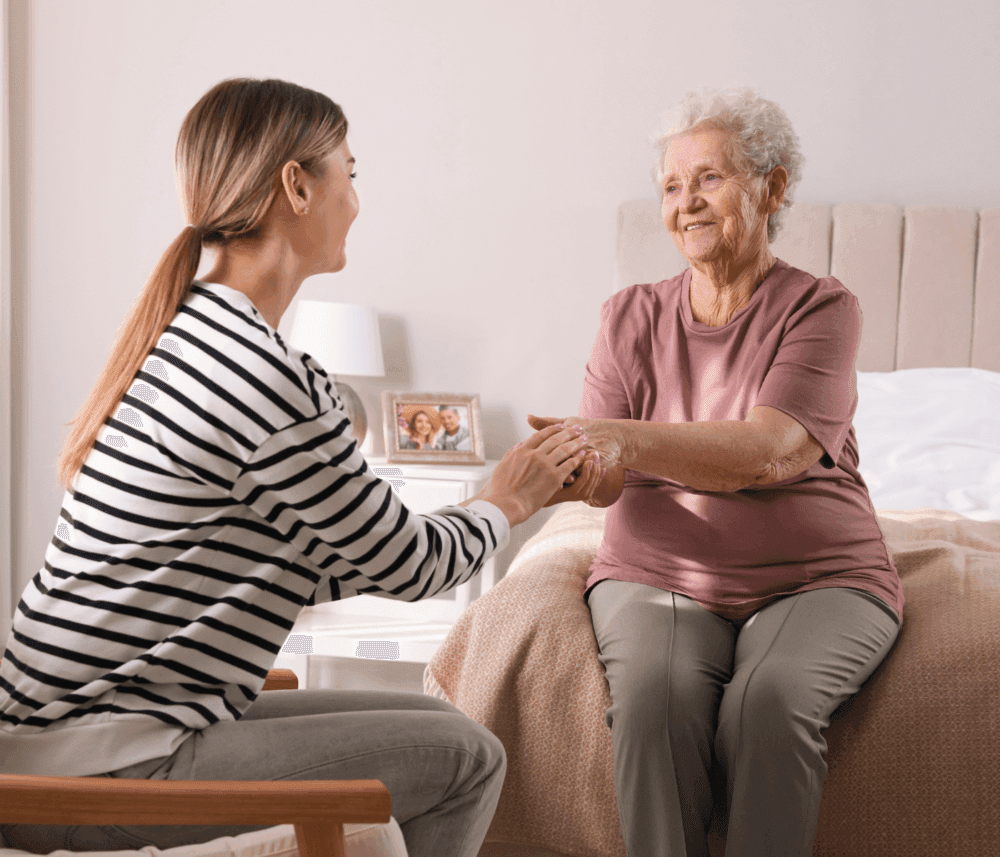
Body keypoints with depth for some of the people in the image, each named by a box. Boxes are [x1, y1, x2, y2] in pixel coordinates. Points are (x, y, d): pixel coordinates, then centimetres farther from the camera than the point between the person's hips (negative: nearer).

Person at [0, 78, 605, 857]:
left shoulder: (191, 330, 10)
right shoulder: (267, 377, -21)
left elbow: (336, 562, 14)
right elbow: (407, 566, -9)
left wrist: (516, 495, 18)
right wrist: (502, 505, 12)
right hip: (99, 768, -10)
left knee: (433, 721, 13)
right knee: (467, 759, -7)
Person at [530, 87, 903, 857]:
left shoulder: (820, 308, -3)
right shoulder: (632, 317, 8)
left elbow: (767, 452, -21)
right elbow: (609, 481, -2)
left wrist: (626, 441, -36)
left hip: (815, 579, -2)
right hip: (660, 574, 2)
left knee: (770, 698, -32)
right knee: (655, 693, -29)